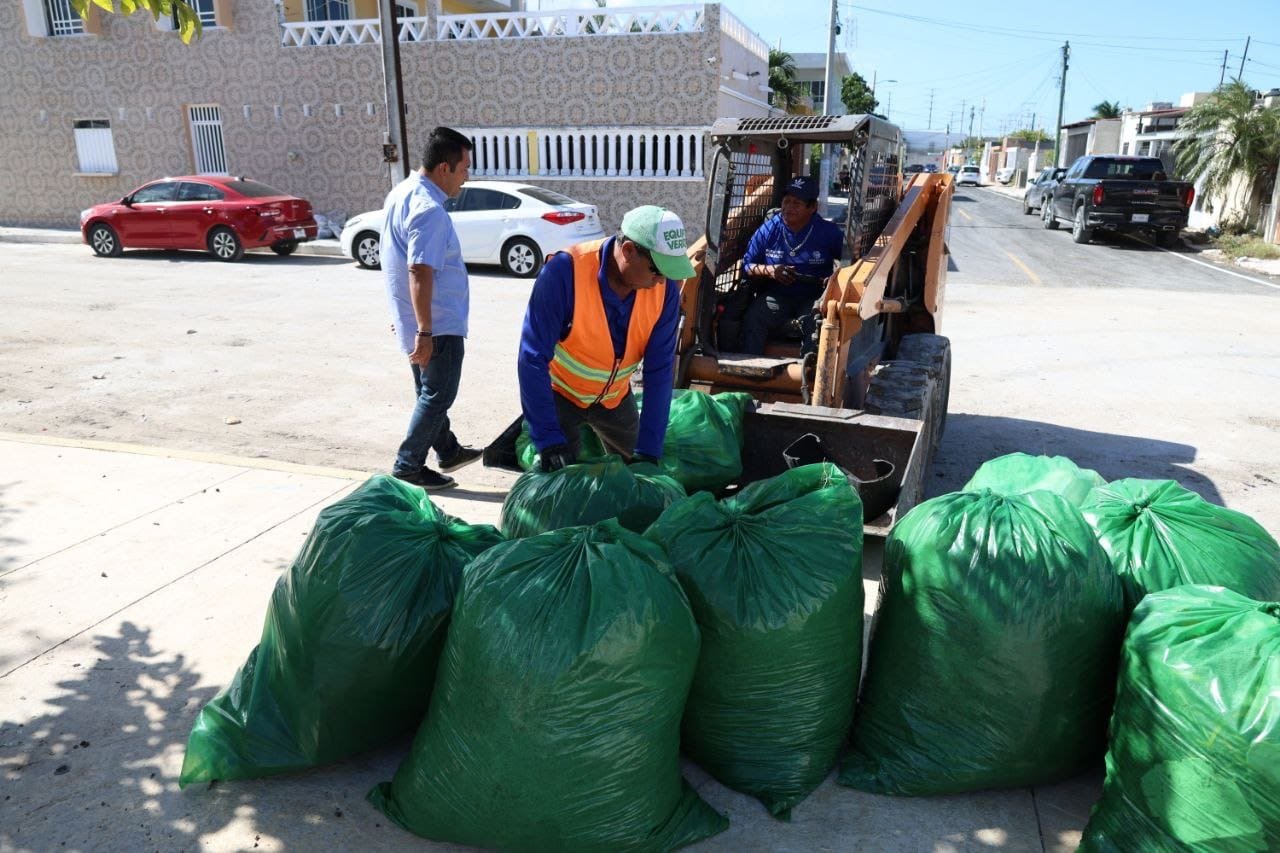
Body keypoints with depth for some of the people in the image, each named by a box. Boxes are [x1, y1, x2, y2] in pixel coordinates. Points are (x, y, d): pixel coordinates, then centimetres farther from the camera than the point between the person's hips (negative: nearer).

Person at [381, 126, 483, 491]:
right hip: (438, 323, -10)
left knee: (430, 391, 20)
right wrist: (425, 332, -28)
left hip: (409, 317, 10)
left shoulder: (401, 192, 9)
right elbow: (420, 272, -28)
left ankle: (448, 451, 36)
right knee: (438, 395, 2)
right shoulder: (429, 210, -23)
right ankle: (408, 467, 9)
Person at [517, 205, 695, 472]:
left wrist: (649, 449, -21)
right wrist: (549, 440, -34)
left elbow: (660, 369, -17)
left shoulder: (665, 288, -20)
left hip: (614, 397, 4)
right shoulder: (566, 270, -33)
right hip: (559, 391, -4)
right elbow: (533, 359, -31)